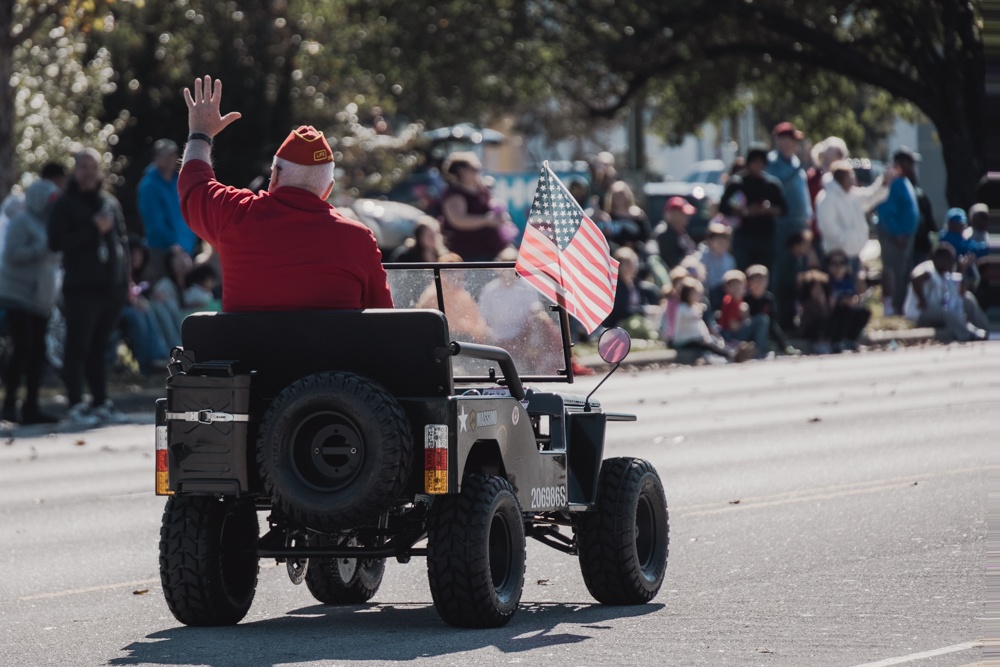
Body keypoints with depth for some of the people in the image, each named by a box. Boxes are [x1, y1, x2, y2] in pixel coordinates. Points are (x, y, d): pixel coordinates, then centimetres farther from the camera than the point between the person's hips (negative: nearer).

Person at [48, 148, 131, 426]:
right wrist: (93, 229, -15)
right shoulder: (65, 204, 0)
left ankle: (101, 403, 14)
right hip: (81, 287, -5)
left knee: (99, 348, 11)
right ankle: (76, 406, -4)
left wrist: (125, 278, 12)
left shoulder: (110, 203, 15)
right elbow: (56, 242, -10)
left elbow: (122, 239, 20)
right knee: (78, 348, -4)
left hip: (111, 286, 5)